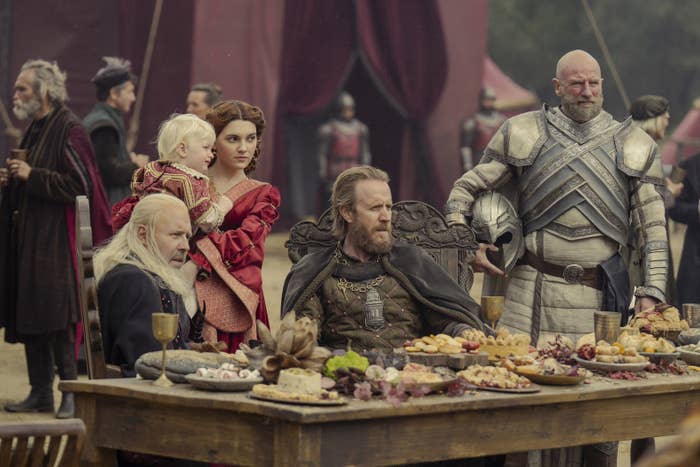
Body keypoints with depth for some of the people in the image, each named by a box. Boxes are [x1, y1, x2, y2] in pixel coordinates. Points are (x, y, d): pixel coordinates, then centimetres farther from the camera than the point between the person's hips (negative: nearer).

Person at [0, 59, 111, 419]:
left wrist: (31, 176, -17)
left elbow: (80, 185, -18)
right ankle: (40, 392, 14)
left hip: (55, 241, -9)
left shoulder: (69, 130, -12)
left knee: (56, 318, -10)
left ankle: (73, 392, -4)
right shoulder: (35, 129, 16)